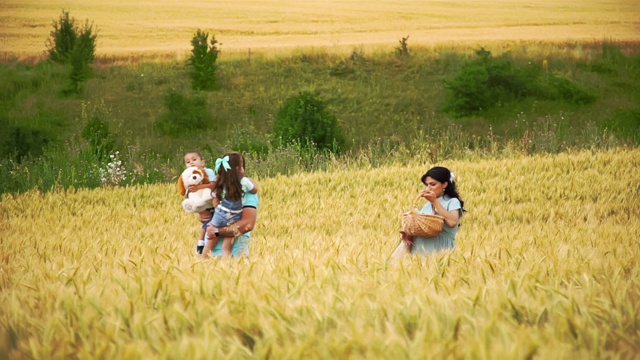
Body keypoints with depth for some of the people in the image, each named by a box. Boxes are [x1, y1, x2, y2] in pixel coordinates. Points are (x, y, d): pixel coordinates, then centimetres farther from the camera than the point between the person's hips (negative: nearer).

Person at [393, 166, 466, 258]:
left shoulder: (452, 202, 3)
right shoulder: (427, 206, 21)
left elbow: (452, 222, -17)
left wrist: (435, 201, -12)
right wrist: (407, 234, -9)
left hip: (439, 249, -4)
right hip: (418, 249, 4)